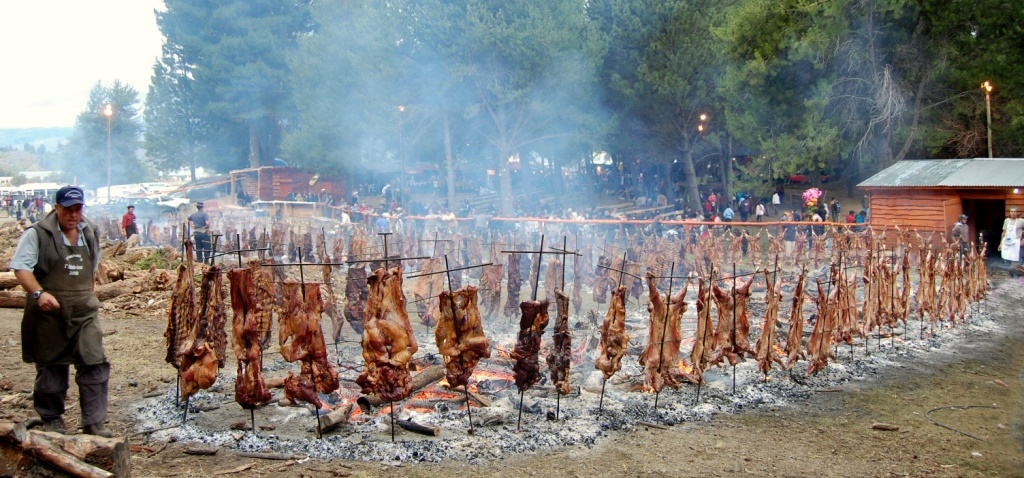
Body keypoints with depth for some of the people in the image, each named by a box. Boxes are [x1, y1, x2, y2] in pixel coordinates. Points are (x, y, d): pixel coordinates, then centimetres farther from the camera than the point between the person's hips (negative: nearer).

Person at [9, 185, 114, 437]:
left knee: (95, 364, -3)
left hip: (84, 312, 4)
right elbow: (21, 267, -12)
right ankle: (52, 419, 25)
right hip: (49, 313, -4)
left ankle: (94, 422, 5)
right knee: (51, 368, 8)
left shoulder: (91, 232, 9)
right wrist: (39, 293, -27)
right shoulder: (37, 234, -9)